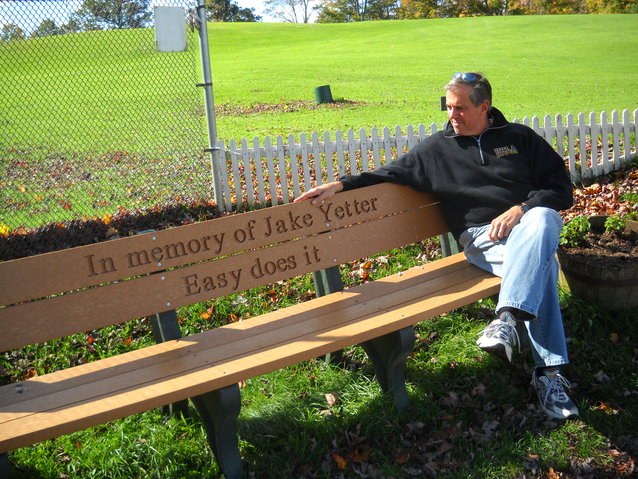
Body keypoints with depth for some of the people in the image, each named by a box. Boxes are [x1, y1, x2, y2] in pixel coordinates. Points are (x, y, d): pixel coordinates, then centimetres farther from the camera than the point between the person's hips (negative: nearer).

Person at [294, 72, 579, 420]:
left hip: (527, 222, 1)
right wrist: (341, 185, 2)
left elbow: (561, 188, 11)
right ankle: (549, 372, -38)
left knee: (542, 221, -39)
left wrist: (519, 209, -9)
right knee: (538, 264, -35)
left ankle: (507, 318, -48)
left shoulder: (520, 138, 16)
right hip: (481, 237, -1)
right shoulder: (437, 148, 17)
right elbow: (391, 173, 17)